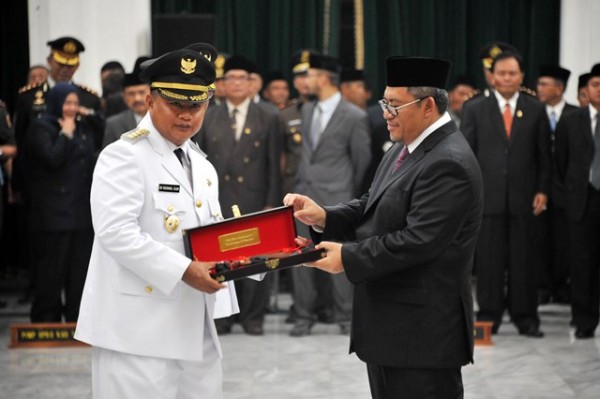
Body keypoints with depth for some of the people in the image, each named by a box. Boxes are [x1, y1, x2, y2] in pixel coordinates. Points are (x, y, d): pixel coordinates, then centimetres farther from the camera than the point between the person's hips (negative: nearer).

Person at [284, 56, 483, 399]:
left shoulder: (449, 164, -20)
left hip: (423, 332, -10)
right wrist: (324, 217, -2)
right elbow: (374, 206, 15)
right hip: (389, 326, 10)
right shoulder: (407, 148, 12)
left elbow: (418, 240, -25)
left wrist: (348, 257, -20)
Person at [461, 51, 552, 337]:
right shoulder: (474, 109, 5)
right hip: (487, 196, -1)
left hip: (523, 197, 1)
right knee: (489, 261, 1)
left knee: (523, 260, 3)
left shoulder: (535, 110, 8)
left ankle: (526, 319, 10)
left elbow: (544, 155, 8)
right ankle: (488, 318, 8)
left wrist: (542, 191, 0)